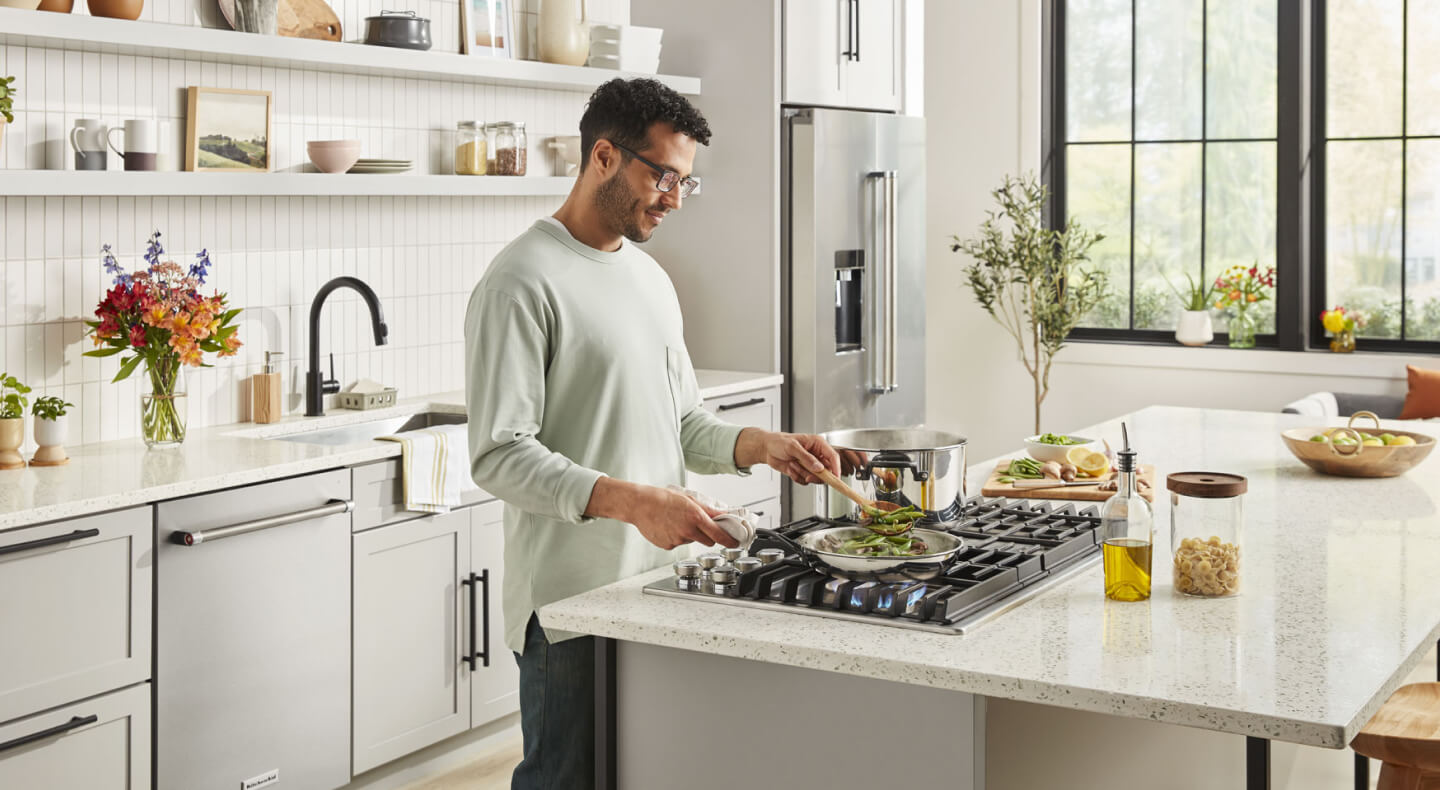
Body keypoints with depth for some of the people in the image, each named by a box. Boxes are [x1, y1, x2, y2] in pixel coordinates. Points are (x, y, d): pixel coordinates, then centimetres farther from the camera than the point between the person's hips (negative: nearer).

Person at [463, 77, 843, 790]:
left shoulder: (650, 276, 16)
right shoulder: (523, 283, -12)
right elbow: (499, 456, -19)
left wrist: (758, 445, 1)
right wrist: (633, 502, -28)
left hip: (656, 585, 8)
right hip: (571, 598, -8)